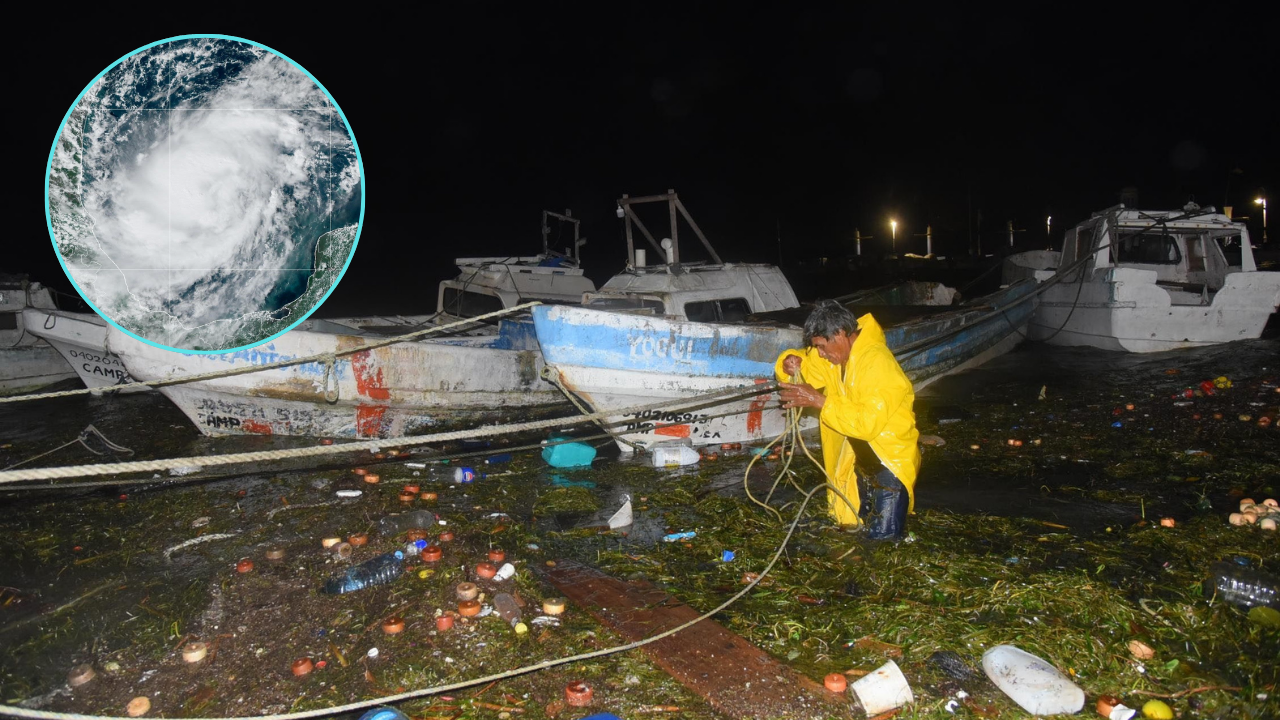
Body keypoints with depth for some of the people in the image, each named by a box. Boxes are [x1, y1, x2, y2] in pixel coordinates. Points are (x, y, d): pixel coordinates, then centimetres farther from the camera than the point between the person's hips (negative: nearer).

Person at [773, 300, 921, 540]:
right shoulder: (838, 352, -2)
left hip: (890, 457, -8)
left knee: (882, 536, -8)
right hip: (856, 455, 8)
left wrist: (819, 401, -32)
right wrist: (791, 363, -13)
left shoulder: (877, 363, -26)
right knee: (847, 523, 15)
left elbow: (868, 421, -32)